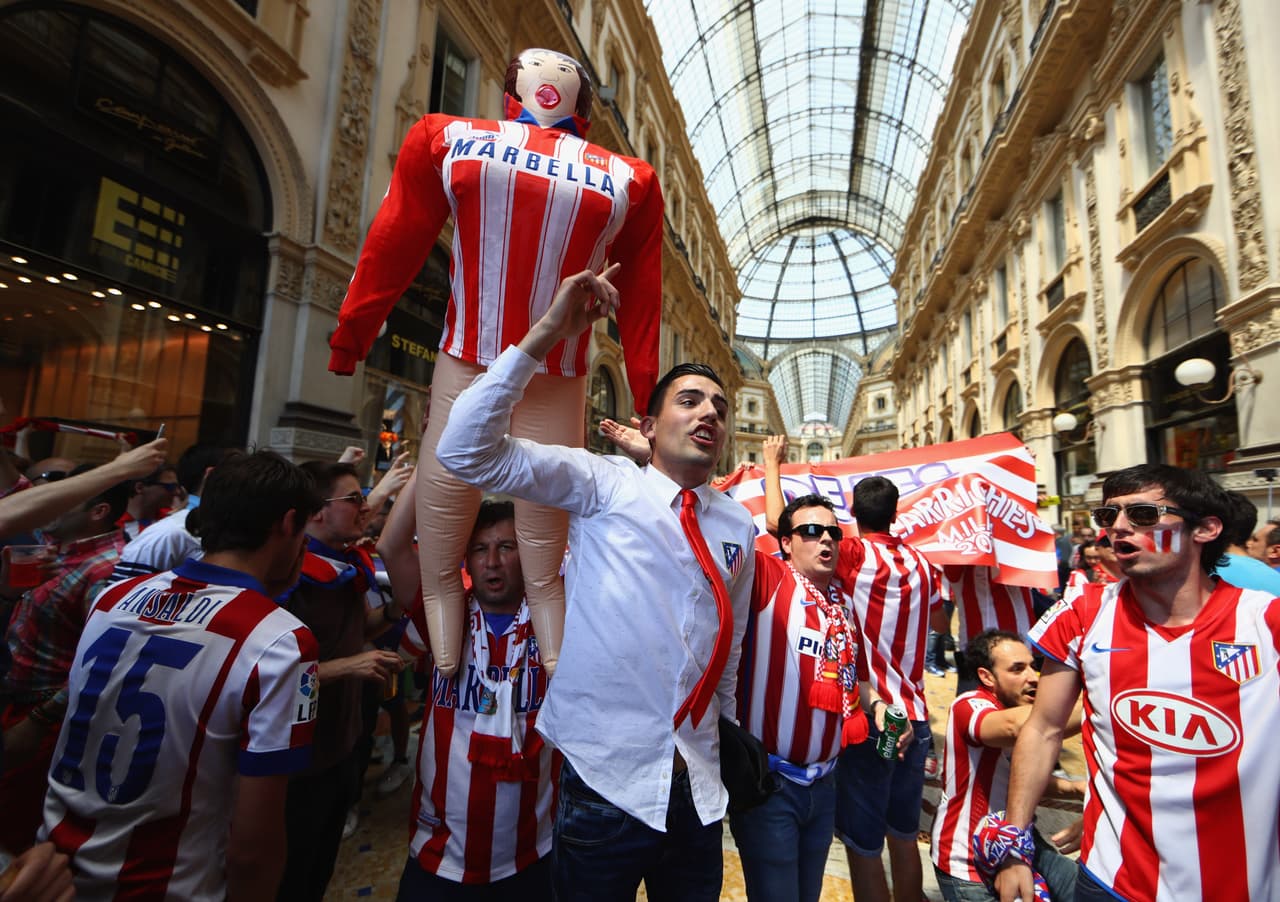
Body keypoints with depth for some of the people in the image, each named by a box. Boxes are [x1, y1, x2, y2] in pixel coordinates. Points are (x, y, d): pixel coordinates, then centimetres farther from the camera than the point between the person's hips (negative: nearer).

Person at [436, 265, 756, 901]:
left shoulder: (738, 526, 4)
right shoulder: (605, 485, -9)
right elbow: (465, 451, -20)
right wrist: (547, 334, -25)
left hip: (699, 791, 5)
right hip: (607, 780, -4)